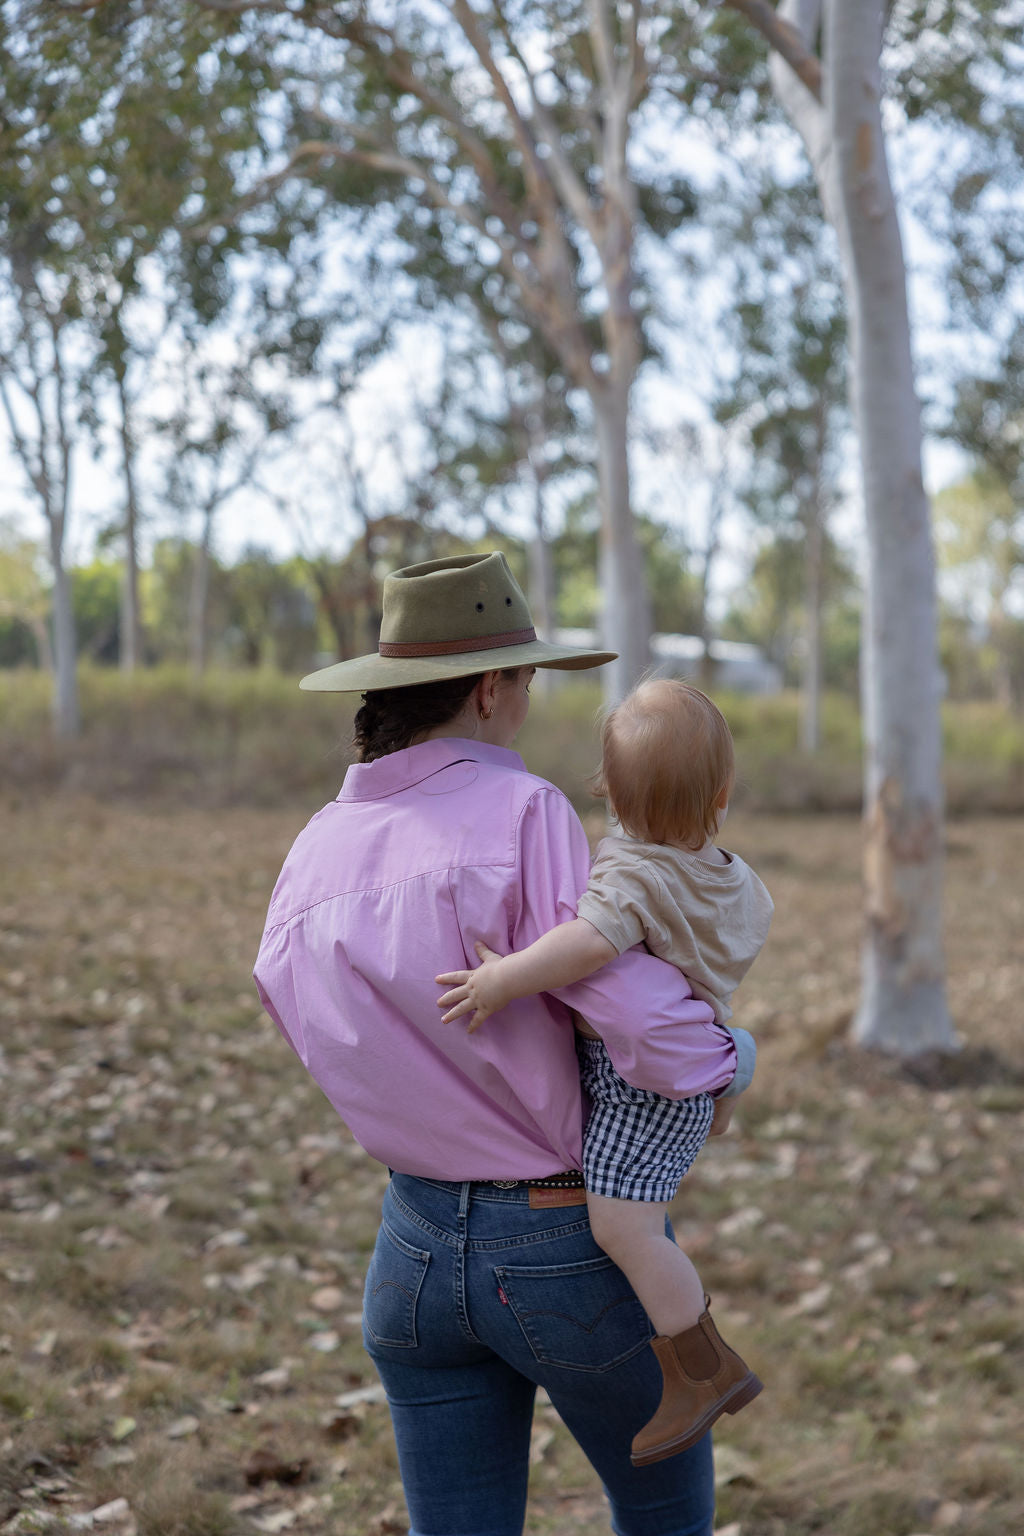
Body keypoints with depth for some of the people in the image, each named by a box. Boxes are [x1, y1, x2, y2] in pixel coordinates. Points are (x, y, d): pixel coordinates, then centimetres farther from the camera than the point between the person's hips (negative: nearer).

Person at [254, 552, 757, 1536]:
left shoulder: (316, 849, -2)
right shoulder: (519, 811, -20)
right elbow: (630, 1003, -29)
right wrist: (720, 1059, -8)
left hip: (414, 1248, 5)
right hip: (573, 1252, -5)